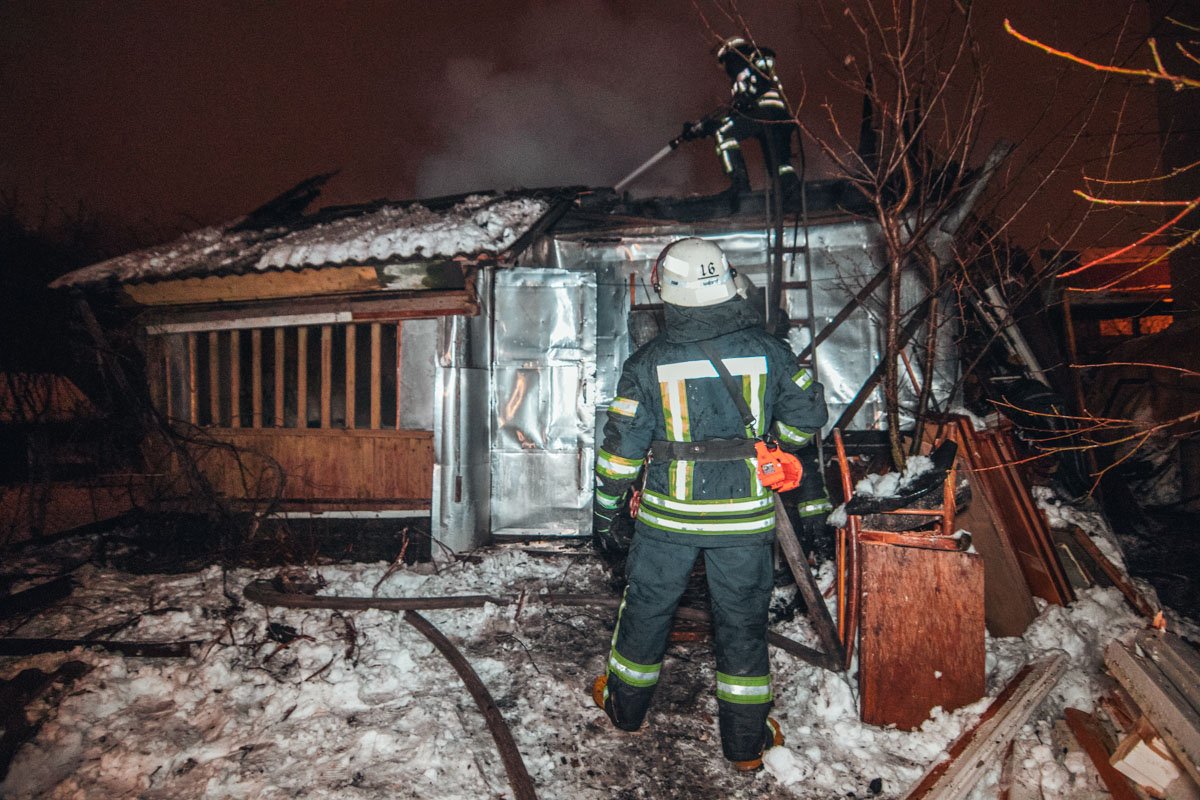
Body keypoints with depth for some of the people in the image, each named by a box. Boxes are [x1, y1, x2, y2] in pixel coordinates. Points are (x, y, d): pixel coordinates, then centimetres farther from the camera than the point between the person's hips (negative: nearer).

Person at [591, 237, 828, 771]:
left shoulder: (648, 362, -8)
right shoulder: (767, 349, -5)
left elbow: (622, 448, -6)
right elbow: (808, 413, 5)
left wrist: (603, 514, 6)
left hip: (668, 515, 0)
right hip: (745, 517, 1)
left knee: (646, 610, 19)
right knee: (743, 622, 14)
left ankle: (626, 707, 40)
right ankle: (746, 742, 28)